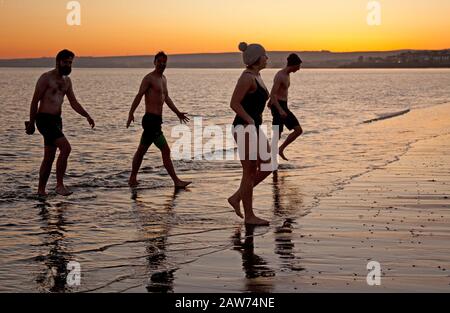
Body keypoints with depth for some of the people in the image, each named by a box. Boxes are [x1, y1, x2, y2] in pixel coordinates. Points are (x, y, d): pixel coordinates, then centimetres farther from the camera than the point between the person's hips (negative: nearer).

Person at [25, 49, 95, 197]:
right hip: (44, 119, -8)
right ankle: (59, 185, -18)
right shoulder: (46, 78, -8)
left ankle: (41, 191, 19)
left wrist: (87, 116, 1)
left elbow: (74, 102, 15)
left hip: (56, 120, 8)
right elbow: (35, 101, -7)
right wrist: (31, 123, -6)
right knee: (66, 147, -22)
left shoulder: (67, 80, 15)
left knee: (49, 158, 11)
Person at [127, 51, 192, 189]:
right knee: (166, 151, -9)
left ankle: (132, 179, 23)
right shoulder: (149, 78, -9)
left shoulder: (163, 78, 19)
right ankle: (177, 182, -7)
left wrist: (178, 113, 31)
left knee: (142, 150, 15)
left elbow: (166, 98, 28)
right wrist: (131, 113, -27)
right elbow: (139, 95, -18)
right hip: (151, 119, -9)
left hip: (156, 120, 9)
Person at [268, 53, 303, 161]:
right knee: (277, 135, -8)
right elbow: (272, 94, -26)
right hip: (278, 107, -9)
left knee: (298, 130, 5)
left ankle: (281, 149, 13)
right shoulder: (280, 76, -17)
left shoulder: (287, 75, 13)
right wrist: (280, 110, -36)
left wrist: (270, 102, 42)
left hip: (284, 106, 9)